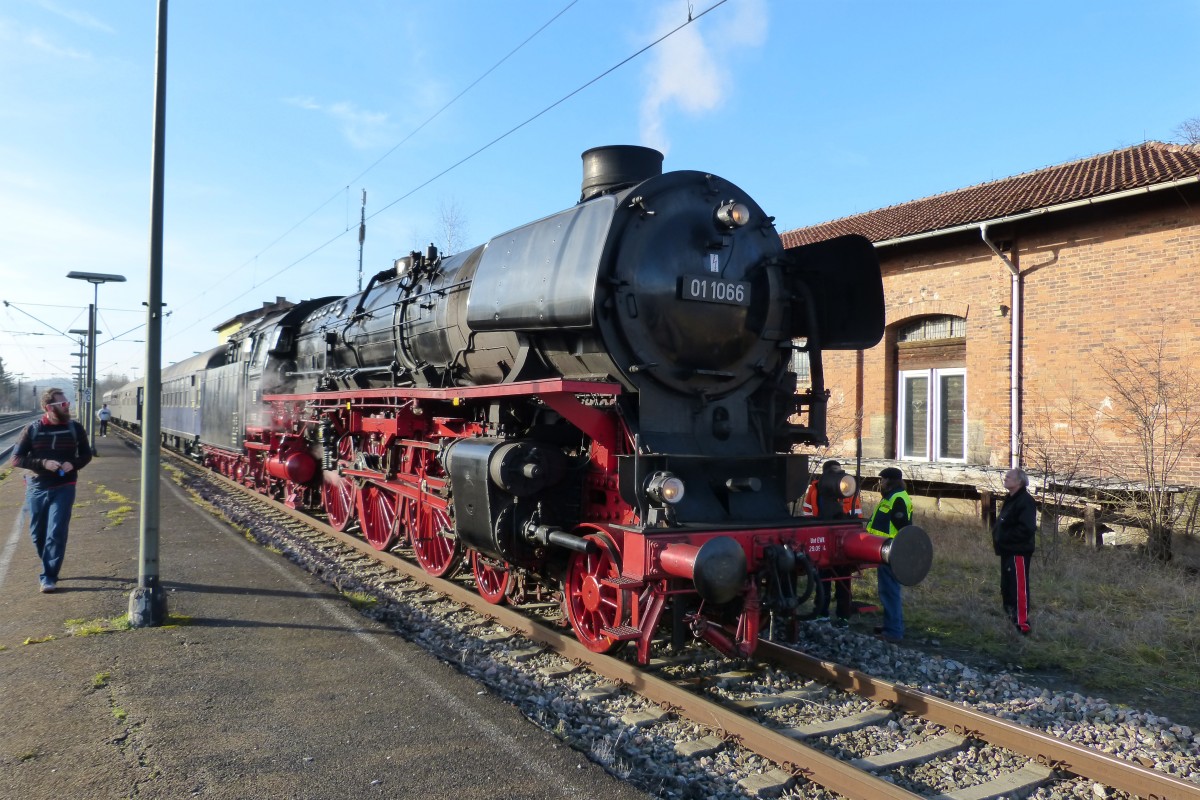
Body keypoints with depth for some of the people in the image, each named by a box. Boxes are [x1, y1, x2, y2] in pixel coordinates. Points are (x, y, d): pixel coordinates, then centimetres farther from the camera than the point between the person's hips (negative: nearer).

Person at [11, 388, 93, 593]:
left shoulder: (75, 428, -1)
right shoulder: (32, 429, -4)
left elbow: (86, 454, 9)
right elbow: (16, 458, -3)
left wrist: (74, 464, -13)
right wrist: (43, 463, -19)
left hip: (64, 489, -1)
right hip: (36, 489, 1)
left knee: (56, 534, -8)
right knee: (38, 534, 12)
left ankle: (49, 577, -1)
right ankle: (50, 568, 34)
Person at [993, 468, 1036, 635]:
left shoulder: (1025, 501, -15)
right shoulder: (1010, 500, 16)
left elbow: (1026, 528, -24)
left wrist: (1003, 538, -19)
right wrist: (997, 535, 8)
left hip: (1018, 552, -10)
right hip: (1008, 551, 10)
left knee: (1018, 587, -8)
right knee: (1006, 587, 17)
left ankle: (1022, 624, -4)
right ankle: (1011, 617, 29)